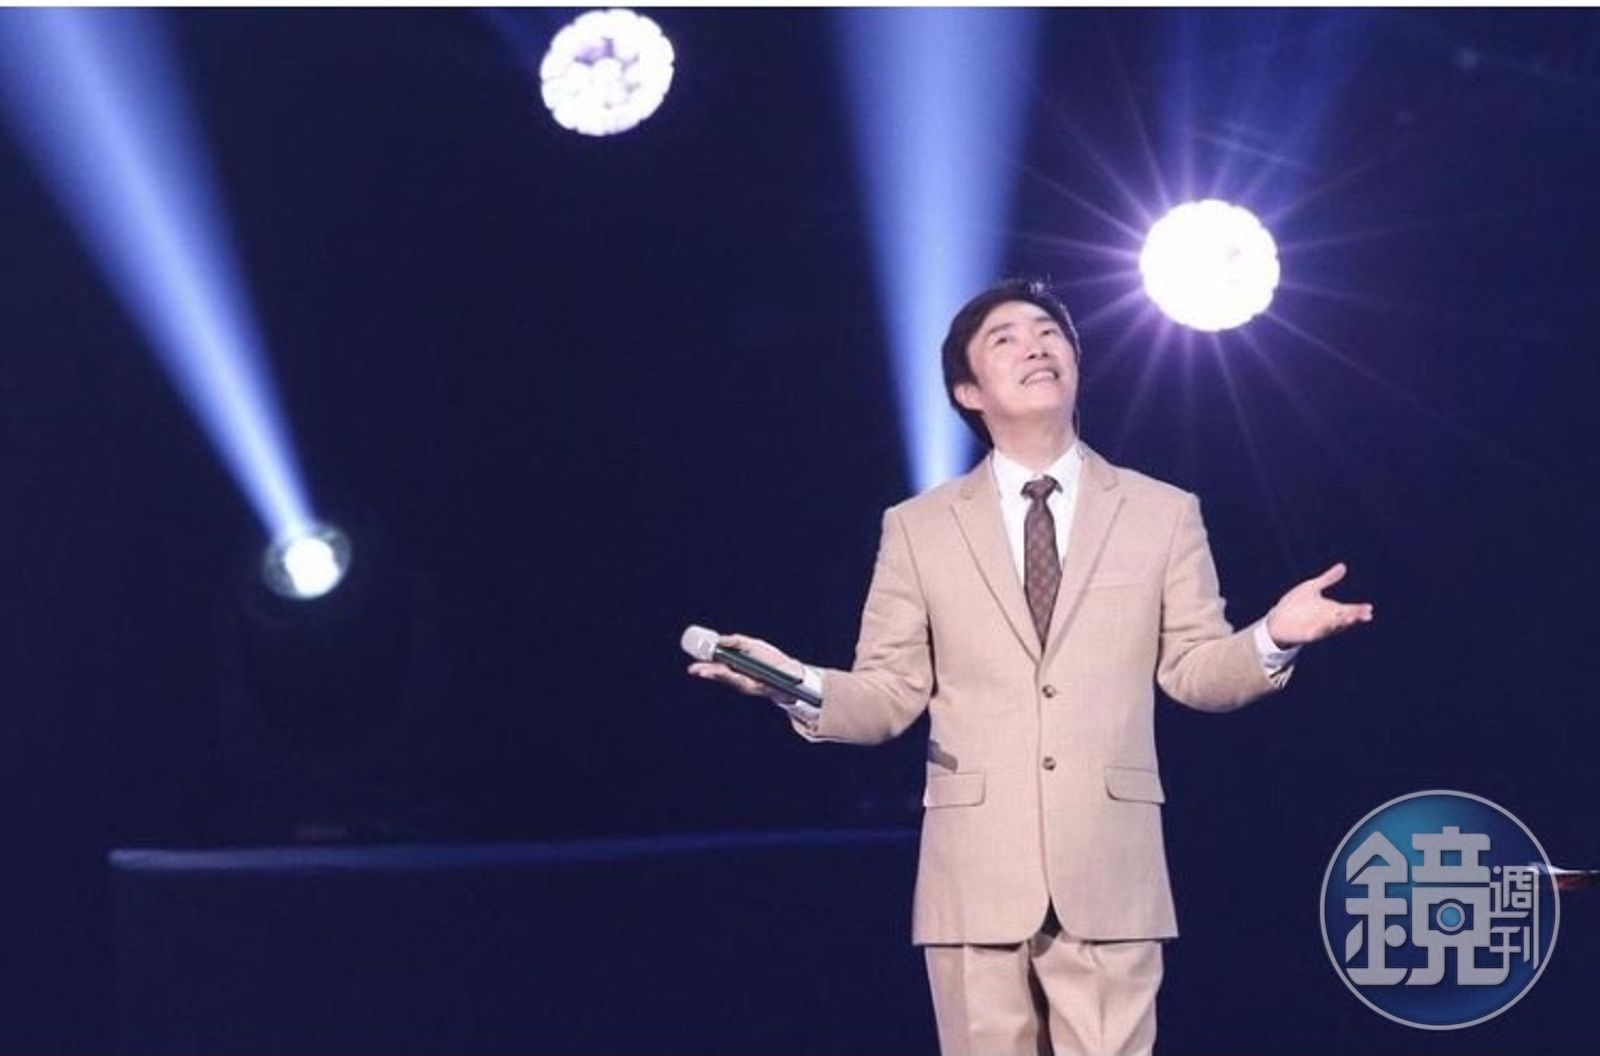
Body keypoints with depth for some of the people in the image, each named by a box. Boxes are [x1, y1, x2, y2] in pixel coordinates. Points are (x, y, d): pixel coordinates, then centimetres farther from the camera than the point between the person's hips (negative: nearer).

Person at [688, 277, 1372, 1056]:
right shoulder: (918, 528, 9)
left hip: (1110, 873, 0)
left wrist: (1273, 638, -12)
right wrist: (803, 687, -15)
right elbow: (889, 696, 6)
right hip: (976, 873, 0)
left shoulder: (1163, 514, 11)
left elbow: (1195, 669, 8)